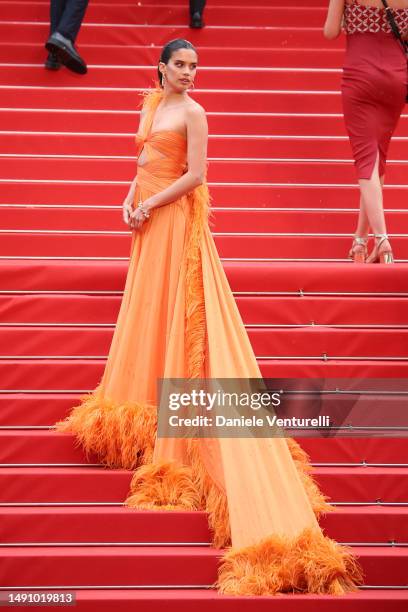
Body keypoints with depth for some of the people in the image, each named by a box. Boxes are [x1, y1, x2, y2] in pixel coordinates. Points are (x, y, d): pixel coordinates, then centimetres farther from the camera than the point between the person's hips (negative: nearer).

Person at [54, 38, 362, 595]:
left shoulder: (193, 113, -9)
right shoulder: (151, 105, 13)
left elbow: (196, 175, -16)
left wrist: (150, 205, -15)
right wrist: (130, 201, 3)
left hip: (176, 217, -8)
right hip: (148, 215, 8)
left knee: (173, 306, -5)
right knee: (147, 305, 11)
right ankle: (145, 400, 20)